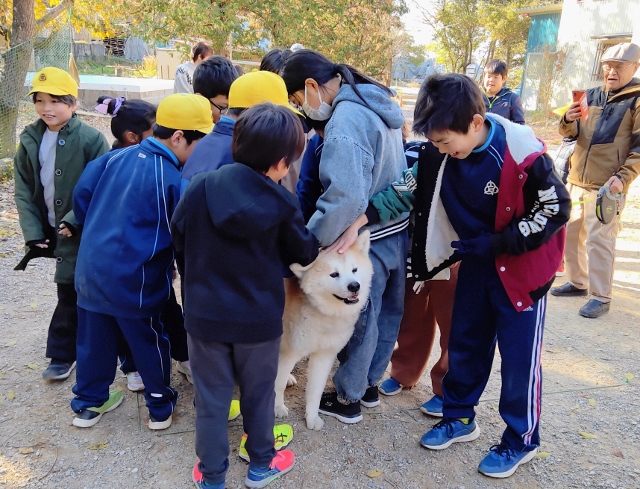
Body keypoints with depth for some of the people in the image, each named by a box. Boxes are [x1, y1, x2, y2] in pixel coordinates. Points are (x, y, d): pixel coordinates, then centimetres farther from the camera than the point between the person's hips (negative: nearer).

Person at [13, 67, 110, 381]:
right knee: (77, 292, 15)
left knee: (70, 293, -1)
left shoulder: (91, 139, -12)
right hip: (53, 230, 5)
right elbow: (23, 190, 5)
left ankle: (62, 353, 18)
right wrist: (33, 231, -4)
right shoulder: (30, 140, 5)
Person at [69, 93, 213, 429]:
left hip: (91, 268, 7)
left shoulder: (117, 157, 2)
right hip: (133, 280, -6)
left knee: (94, 339, 19)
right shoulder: (172, 179, -17)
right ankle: (161, 408, 28)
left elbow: (81, 193, 8)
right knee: (150, 342, 12)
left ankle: (88, 403, 36)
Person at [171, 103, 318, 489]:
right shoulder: (282, 203, -15)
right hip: (259, 318, -1)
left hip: (204, 313, 1)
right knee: (258, 394, 20)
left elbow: (178, 238, 2)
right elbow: (305, 252, -2)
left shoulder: (200, 188, -11)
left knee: (211, 399, 15)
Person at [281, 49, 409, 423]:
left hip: (369, 240, -9)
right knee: (388, 311, 20)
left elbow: (346, 197, -34)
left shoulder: (346, 119, -24)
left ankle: (347, 398, 28)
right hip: (399, 228, 9)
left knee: (360, 319, 8)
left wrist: (310, 239, -24)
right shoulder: (378, 101, 6)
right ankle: (369, 382, 39)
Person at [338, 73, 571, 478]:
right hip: (478, 260, 5)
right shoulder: (441, 151, -12)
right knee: (465, 341, 14)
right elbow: (408, 190, -3)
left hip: (523, 263, -5)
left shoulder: (523, 154, -27)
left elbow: (556, 209, -17)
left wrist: (495, 243, -23)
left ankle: (521, 440, 25)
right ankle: (460, 418, 34)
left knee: (519, 354, 5)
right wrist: (362, 219, -16)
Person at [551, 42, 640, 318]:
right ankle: (578, 283, 28)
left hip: (606, 186, -6)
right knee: (569, 234, 13)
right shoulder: (591, 95, 11)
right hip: (576, 181, 6)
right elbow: (571, 134, 8)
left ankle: (600, 298, 5)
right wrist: (569, 121, -15)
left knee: (598, 241, -5)